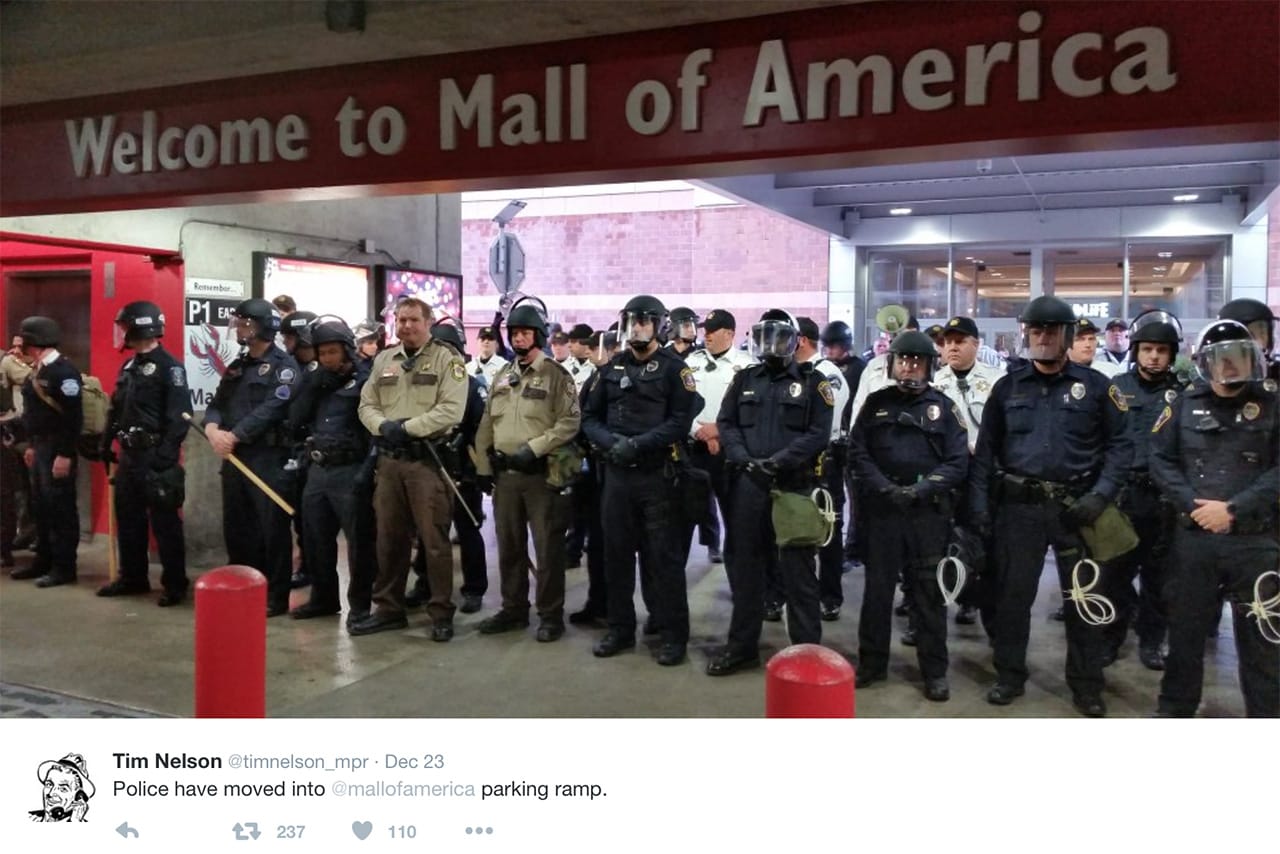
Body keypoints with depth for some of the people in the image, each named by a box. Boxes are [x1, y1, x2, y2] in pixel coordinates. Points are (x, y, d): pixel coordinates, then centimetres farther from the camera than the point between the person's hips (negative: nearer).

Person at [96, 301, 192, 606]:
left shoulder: (169, 366, -12)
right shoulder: (129, 366, 15)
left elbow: (180, 414, -19)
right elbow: (116, 410, 22)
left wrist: (166, 454, -23)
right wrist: (106, 444, 18)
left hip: (154, 456, -9)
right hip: (129, 454, 9)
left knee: (164, 520, -3)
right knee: (128, 518, 15)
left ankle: (175, 584, 4)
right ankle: (132, 577, 28)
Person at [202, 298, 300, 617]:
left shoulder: (283, 365, -6)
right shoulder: (236, 366, 18)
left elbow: (272, 409, -18)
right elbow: (217, 404, 11)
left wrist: (234, 435, -19)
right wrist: (212, 428, -11)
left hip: (269, 458, -8)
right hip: (234, 457, 8)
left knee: (272, 529, -2)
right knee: (235, 528, 14)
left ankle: (276, 597, 6)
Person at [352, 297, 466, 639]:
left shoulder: (447, 358, -5)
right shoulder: (383, 360, 14)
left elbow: (451, 410, -15)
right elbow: (367, 405, 12)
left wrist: (407, 428, -18)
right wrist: (383, 426, -10)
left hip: (427, 459, -6)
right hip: (388, 459, 6)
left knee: (434, 539, -2)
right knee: (389, 538, 13)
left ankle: (441, 613, 9)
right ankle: (388, 609, 24)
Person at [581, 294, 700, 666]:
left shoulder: (674, 368, -2)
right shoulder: (612, 368, 12)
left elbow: (680, 421, -10)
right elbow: (590, 417, 11)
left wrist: (638, 444, -19)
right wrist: (611, 442, -9)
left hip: (656, 475, -5)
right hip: (616, 474, 5)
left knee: (662, 556, 0)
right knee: (616, 553, 10)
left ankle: (673, 634, 9)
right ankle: (620, 628, 23)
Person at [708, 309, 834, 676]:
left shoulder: (812, 382, 2)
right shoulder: (744, 379, 12)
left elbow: (818, 434, -7)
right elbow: (726, 424, 7)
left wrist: (778, 462, -17)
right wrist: (744, 458, -10)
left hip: (794, 487, -4)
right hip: (747, 485, 4)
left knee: (797, 570, 1)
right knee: (744, 566, 11)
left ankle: (807, 650, 11)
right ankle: (742, 645, 23)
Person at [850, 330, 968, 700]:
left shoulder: (943, 406, 4)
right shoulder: (876, 403, 8)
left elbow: (958, 461, -1)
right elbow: (857, 452, 4)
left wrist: (923, 489, -14)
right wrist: (885, 487, -10)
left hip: (929, 513, -1)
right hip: (883, 508, 1)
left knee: (928, 591, 4)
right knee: (877, 587, 8)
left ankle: (935, 671, 14)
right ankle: (872, 663, 20)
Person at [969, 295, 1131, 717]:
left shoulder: (1095, 386, 2)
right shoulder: (1008, 387, 6)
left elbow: (1119, 445, 1)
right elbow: (986, 448, 8)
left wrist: (1101, 495, -11)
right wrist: (979, 502, 1)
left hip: (1076, 506, -1)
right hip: (1018, 505, 1)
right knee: (1012, 593, 8)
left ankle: (1086, 683, 22)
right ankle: (1009, 675, 22)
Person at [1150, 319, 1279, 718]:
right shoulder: (1184, 405, 6)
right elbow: (1161, 460, 4)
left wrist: (1233, 509, -15)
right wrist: (1193, 504, -10)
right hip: (1193, 537, 1)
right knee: (1185, 627, 12)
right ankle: (1175, 706, 28)